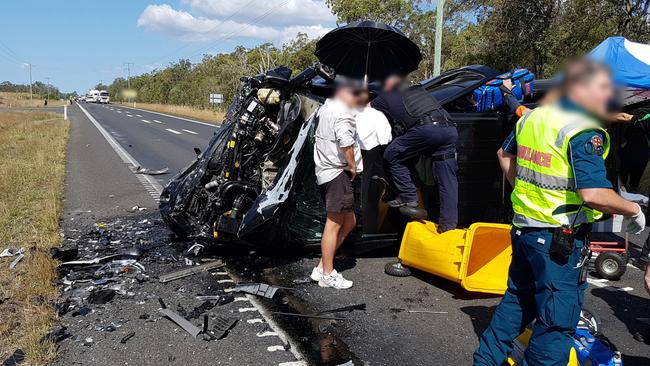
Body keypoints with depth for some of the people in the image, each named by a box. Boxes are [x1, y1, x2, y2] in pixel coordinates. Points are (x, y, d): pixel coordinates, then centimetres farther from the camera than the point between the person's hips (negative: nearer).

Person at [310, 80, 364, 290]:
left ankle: (322, 268, 16)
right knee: (334, 224, -5)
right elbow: (346, 142, -24)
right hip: (338, 172, -10)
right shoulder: (343, 112, -12)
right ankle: (327, 275, 3)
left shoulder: (326, 107, 19)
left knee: (349, 222, 15)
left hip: (324, 171, 10)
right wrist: (353, 166, -11)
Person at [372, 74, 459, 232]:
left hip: (426, 127, -5)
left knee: (392, 156, 12)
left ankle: (408, 198, 10)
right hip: (450, 128, 6)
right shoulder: (419, 90, 37)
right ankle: (449, 223, 8)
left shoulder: (387, 96, 24)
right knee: (447, 178, 8)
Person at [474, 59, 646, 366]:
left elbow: (504, 154, 22)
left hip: (523, 227, 9)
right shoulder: (584, 132, -18)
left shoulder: (532, 117, 8)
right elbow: (593, 194, -26)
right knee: (558, 321, 5)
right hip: (560, 240, -8)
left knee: (517, 300, 24)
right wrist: (634, 210, -10)